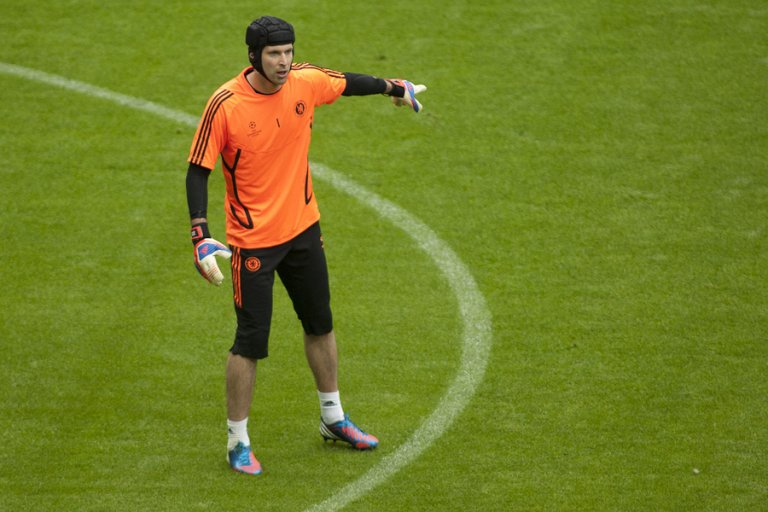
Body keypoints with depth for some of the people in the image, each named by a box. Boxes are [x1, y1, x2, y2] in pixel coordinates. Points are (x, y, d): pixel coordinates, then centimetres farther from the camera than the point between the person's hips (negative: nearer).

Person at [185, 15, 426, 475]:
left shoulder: (306, 82, -7)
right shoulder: (225, 105, -20)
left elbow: (348, 83, 15)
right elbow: (199, 170, -15)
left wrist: (394, 88, 32)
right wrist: (201, 236, -24)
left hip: (303, 227, 6)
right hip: (252, 239, -6)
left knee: (321, 324, 18)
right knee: (251, 341, -5)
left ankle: (334, 419, 37)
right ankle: (238, 442, 11)